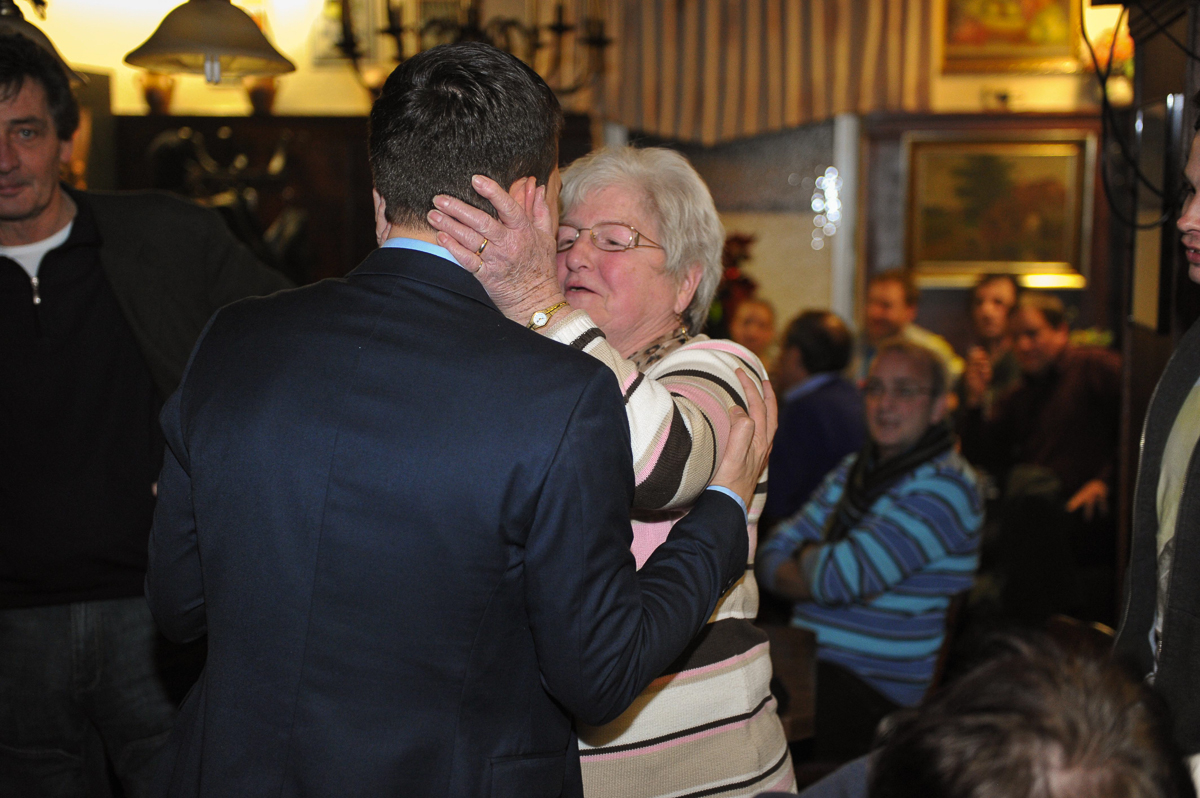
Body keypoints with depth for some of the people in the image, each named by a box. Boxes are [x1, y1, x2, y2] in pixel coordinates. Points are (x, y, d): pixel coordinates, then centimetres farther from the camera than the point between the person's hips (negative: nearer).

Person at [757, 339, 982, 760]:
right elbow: (769, 556, 12)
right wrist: (817, 571, -9)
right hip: (810, 661, 8)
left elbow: (840, 575, -19)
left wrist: (806, 556, 3)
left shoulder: (945, 486, -10)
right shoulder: (852, 471, 16)